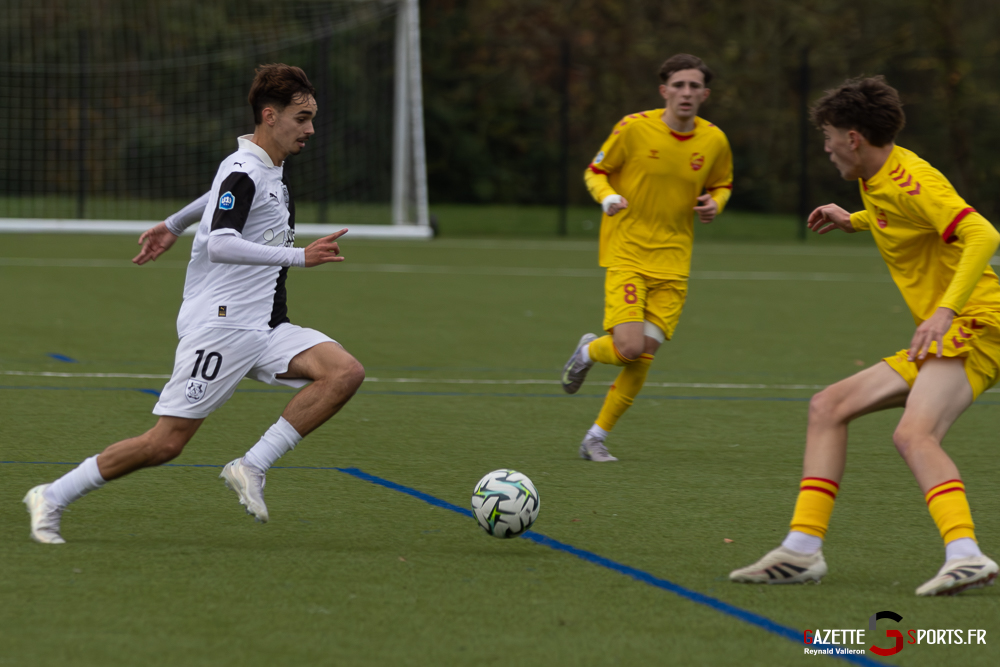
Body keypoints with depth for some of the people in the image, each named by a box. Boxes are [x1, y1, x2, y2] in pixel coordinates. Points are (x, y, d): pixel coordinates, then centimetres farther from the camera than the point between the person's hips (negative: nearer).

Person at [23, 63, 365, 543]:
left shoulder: (267, 169, 15)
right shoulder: (243, 172, -15)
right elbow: (220, 245, -31)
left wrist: (173, 226, 44)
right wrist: (299, 257, -35)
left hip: (265, 330, 9)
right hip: (220, 326, -8)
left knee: (345, 373, -15)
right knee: (165, 444, -9)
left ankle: (252, 467, -13)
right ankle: (52, 498, 7)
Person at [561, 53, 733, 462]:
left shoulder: (714, 141, 2)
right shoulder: (634, 128, -9)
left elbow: (721, 184, 20)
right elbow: (595, 172, 3)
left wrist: (714, 203, -2)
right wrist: (607, 197, -19)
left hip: (673, 262, 4)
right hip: (626, 254, -3)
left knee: (644, 358, -2)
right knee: (629, 347, -19)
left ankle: (597, 437, 15)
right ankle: (589, 352, 19)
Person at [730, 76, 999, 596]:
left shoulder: (910, 182, -16)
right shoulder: (875, 182, 14)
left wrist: (946, 310, -35)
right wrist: (853, 222, 30)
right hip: (938, 340, 10)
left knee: (913, 433, -32)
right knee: (828, 407, 9)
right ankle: (803, 549, 6)